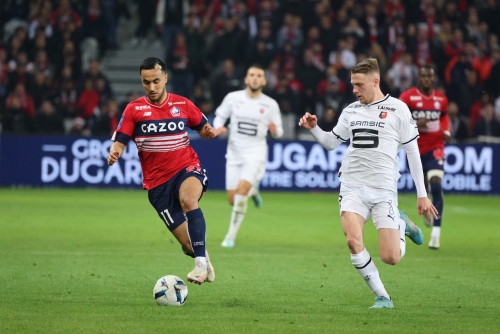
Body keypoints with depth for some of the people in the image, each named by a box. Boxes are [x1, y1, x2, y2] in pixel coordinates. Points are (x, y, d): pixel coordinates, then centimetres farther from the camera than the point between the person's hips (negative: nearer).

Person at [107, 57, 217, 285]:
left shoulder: (183, 105, 4)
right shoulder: (134, 110, 0)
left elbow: (203, 128, 16)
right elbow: (119, 142, -3)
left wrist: (210, 132, -8)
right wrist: (114, 153, -26)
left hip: (187, 168, 0)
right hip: (157, 181, 0)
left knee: (187, 200, -37)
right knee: (188, 244, -4)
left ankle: (201, 262, -34)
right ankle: (202, 256, 32)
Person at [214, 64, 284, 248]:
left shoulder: (270, 105, -3)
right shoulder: (233, 98, -2)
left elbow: (279, 131, 5)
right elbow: (220, 116, 10)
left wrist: (274, 130, -19)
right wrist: (218, 127, -12)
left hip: (256, 154, -2)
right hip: (235, 152, 2)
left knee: (241, 190, -23)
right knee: (233, 200, 2)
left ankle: (231, 237, -12)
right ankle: (253, 191, 40)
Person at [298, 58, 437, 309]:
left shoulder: (397, 109, -2)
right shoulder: (351, 111, 10)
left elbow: (412, 151, 2)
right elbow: (331, 142, 21)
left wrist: (421, 194, 1)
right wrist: (313, 128, 0)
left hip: (384, 189, -3)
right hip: (352, 186, 3)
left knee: (390, 257, -9)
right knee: (353, 241, -23)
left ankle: (401, 224, 26)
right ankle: (382, 297, -6)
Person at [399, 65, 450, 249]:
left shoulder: (441, 99, 4)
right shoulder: (407, 97, -7)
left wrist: (446, 132, 5)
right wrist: (414, 124, -24)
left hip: (435, 148, 1)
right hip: (415, 149, 0)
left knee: (436, 186, -17)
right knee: (422, 187, 14)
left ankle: (436, 233, -21)